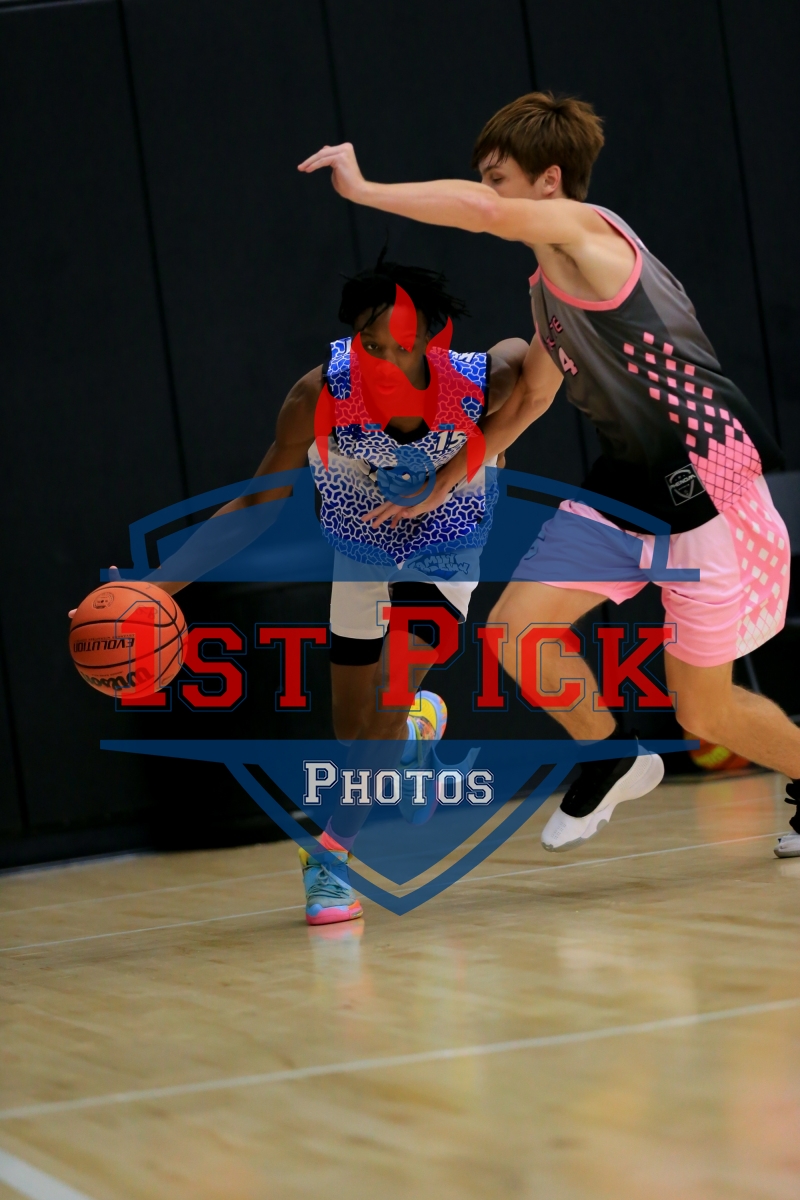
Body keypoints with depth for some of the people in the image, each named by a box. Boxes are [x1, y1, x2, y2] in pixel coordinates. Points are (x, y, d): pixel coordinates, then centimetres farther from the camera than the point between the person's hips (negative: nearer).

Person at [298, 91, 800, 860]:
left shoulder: (587, 232, -15)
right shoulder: (549, 283, 12)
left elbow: (482, 212, -34)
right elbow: (531, 395, 23)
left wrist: (362, 189, -25)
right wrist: (444, 481, 23)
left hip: (705, 480, -8)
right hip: (627, 484, 8)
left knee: (704, 711, 1)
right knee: (517, 626, -4)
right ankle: (612, 761, 19)